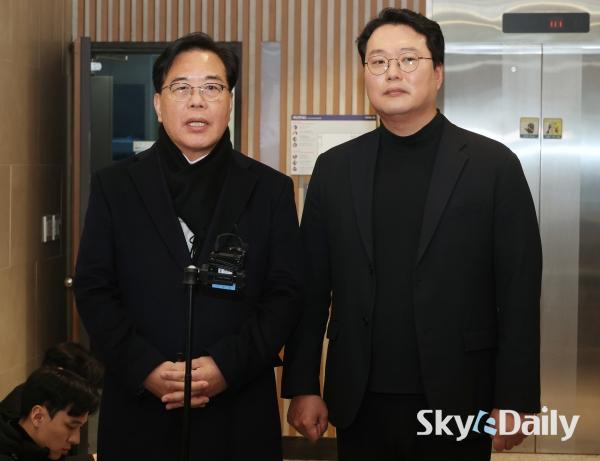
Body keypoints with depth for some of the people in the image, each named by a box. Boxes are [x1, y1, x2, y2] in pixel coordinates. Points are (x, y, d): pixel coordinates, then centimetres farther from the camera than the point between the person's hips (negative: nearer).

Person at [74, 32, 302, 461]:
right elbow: (93, 289, 1)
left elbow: (287, 293, -1)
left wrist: (227, 365, -13)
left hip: (239, 411, 0)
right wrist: (145, 367, -12)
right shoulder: (114, 185, 5)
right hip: (139, 408, 0)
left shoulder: (271, 189, 4)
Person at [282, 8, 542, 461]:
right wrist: (302, 386, 2)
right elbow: (312, 287, 5)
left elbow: (519, 293, -5)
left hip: (457, 403, -2)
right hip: (360, 404, 2)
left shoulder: (494, 165, -3)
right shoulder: (335, 168, 5)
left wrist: (513, 402, -7)